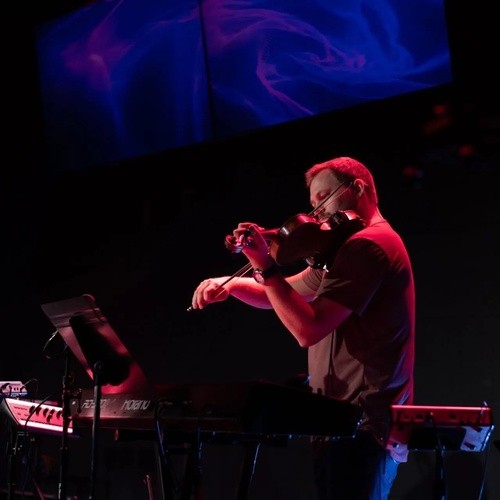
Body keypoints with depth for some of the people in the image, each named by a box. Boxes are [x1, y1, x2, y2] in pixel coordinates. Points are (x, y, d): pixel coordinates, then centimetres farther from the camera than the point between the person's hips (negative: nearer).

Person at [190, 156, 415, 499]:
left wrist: (265, 267, -21)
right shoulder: (353, 248, 20)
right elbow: (286, 296, 22)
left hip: (360, 426, -11)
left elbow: (308, 330, -22)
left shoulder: (367, 244, -14)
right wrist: (232, 284, 5)